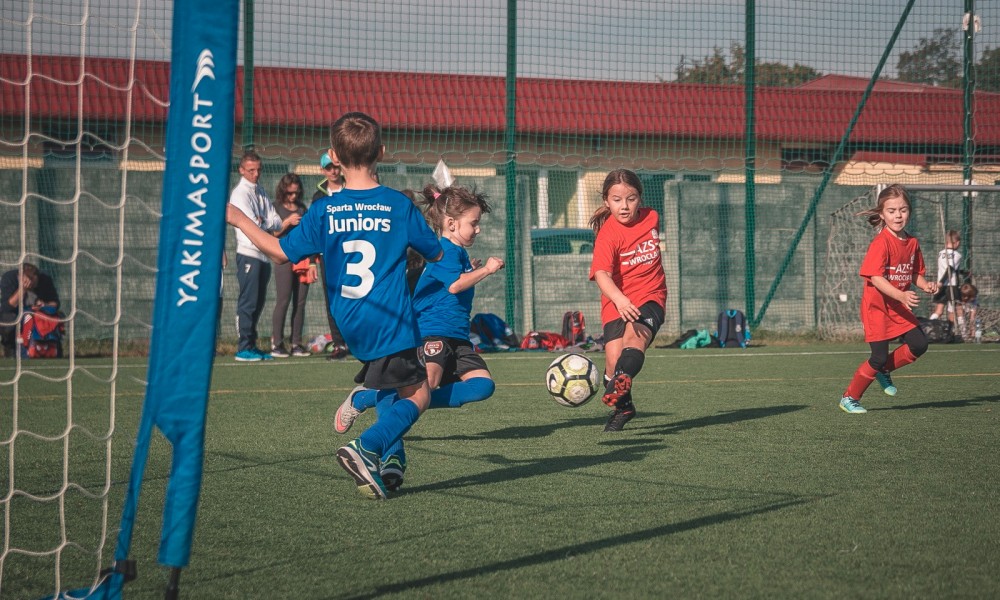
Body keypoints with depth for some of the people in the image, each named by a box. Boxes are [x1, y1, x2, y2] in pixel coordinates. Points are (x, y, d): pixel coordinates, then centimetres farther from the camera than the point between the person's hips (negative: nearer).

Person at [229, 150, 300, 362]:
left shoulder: (261, 192, 17)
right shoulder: (240, 193, -7)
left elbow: (276, 223, 9)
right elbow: (252, 224, -16)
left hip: (264, 254, 8)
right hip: (249, 252, -8)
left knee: (258, 302, 10)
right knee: (248, 302, -9)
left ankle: (252, 346, 16)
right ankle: (244, 348, -8)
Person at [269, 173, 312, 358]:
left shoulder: (302, 208, 17)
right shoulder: (276, 208, 3)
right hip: (284, 258, -5)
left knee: (300, 302, 3)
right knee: (283, 301, -8)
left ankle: (296, 344, 6)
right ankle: (277, 344, -6)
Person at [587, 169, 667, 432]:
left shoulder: (651, 217, 1)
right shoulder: (608, 234, -15)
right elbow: (601, 274, -30)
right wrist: (619, 300, -46)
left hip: (650, 297, 1)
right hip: (617, 302, -1)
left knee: (635, 334, -29)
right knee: (613, 357, -9)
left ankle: (622, 382, -54)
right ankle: (623, 408, 18)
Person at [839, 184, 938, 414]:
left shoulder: (912, 242, 5)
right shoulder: (881, 243, -19)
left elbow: (914, 273, 16)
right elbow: (875, 278, -26)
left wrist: (925, 284, -6)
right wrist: (901, 296, -36)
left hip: (900, 308, 7)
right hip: (877, 307, -7)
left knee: (919, 344, -3)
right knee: (879, 357, -8)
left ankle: (883, 371, 20)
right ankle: (849, 398, 8)